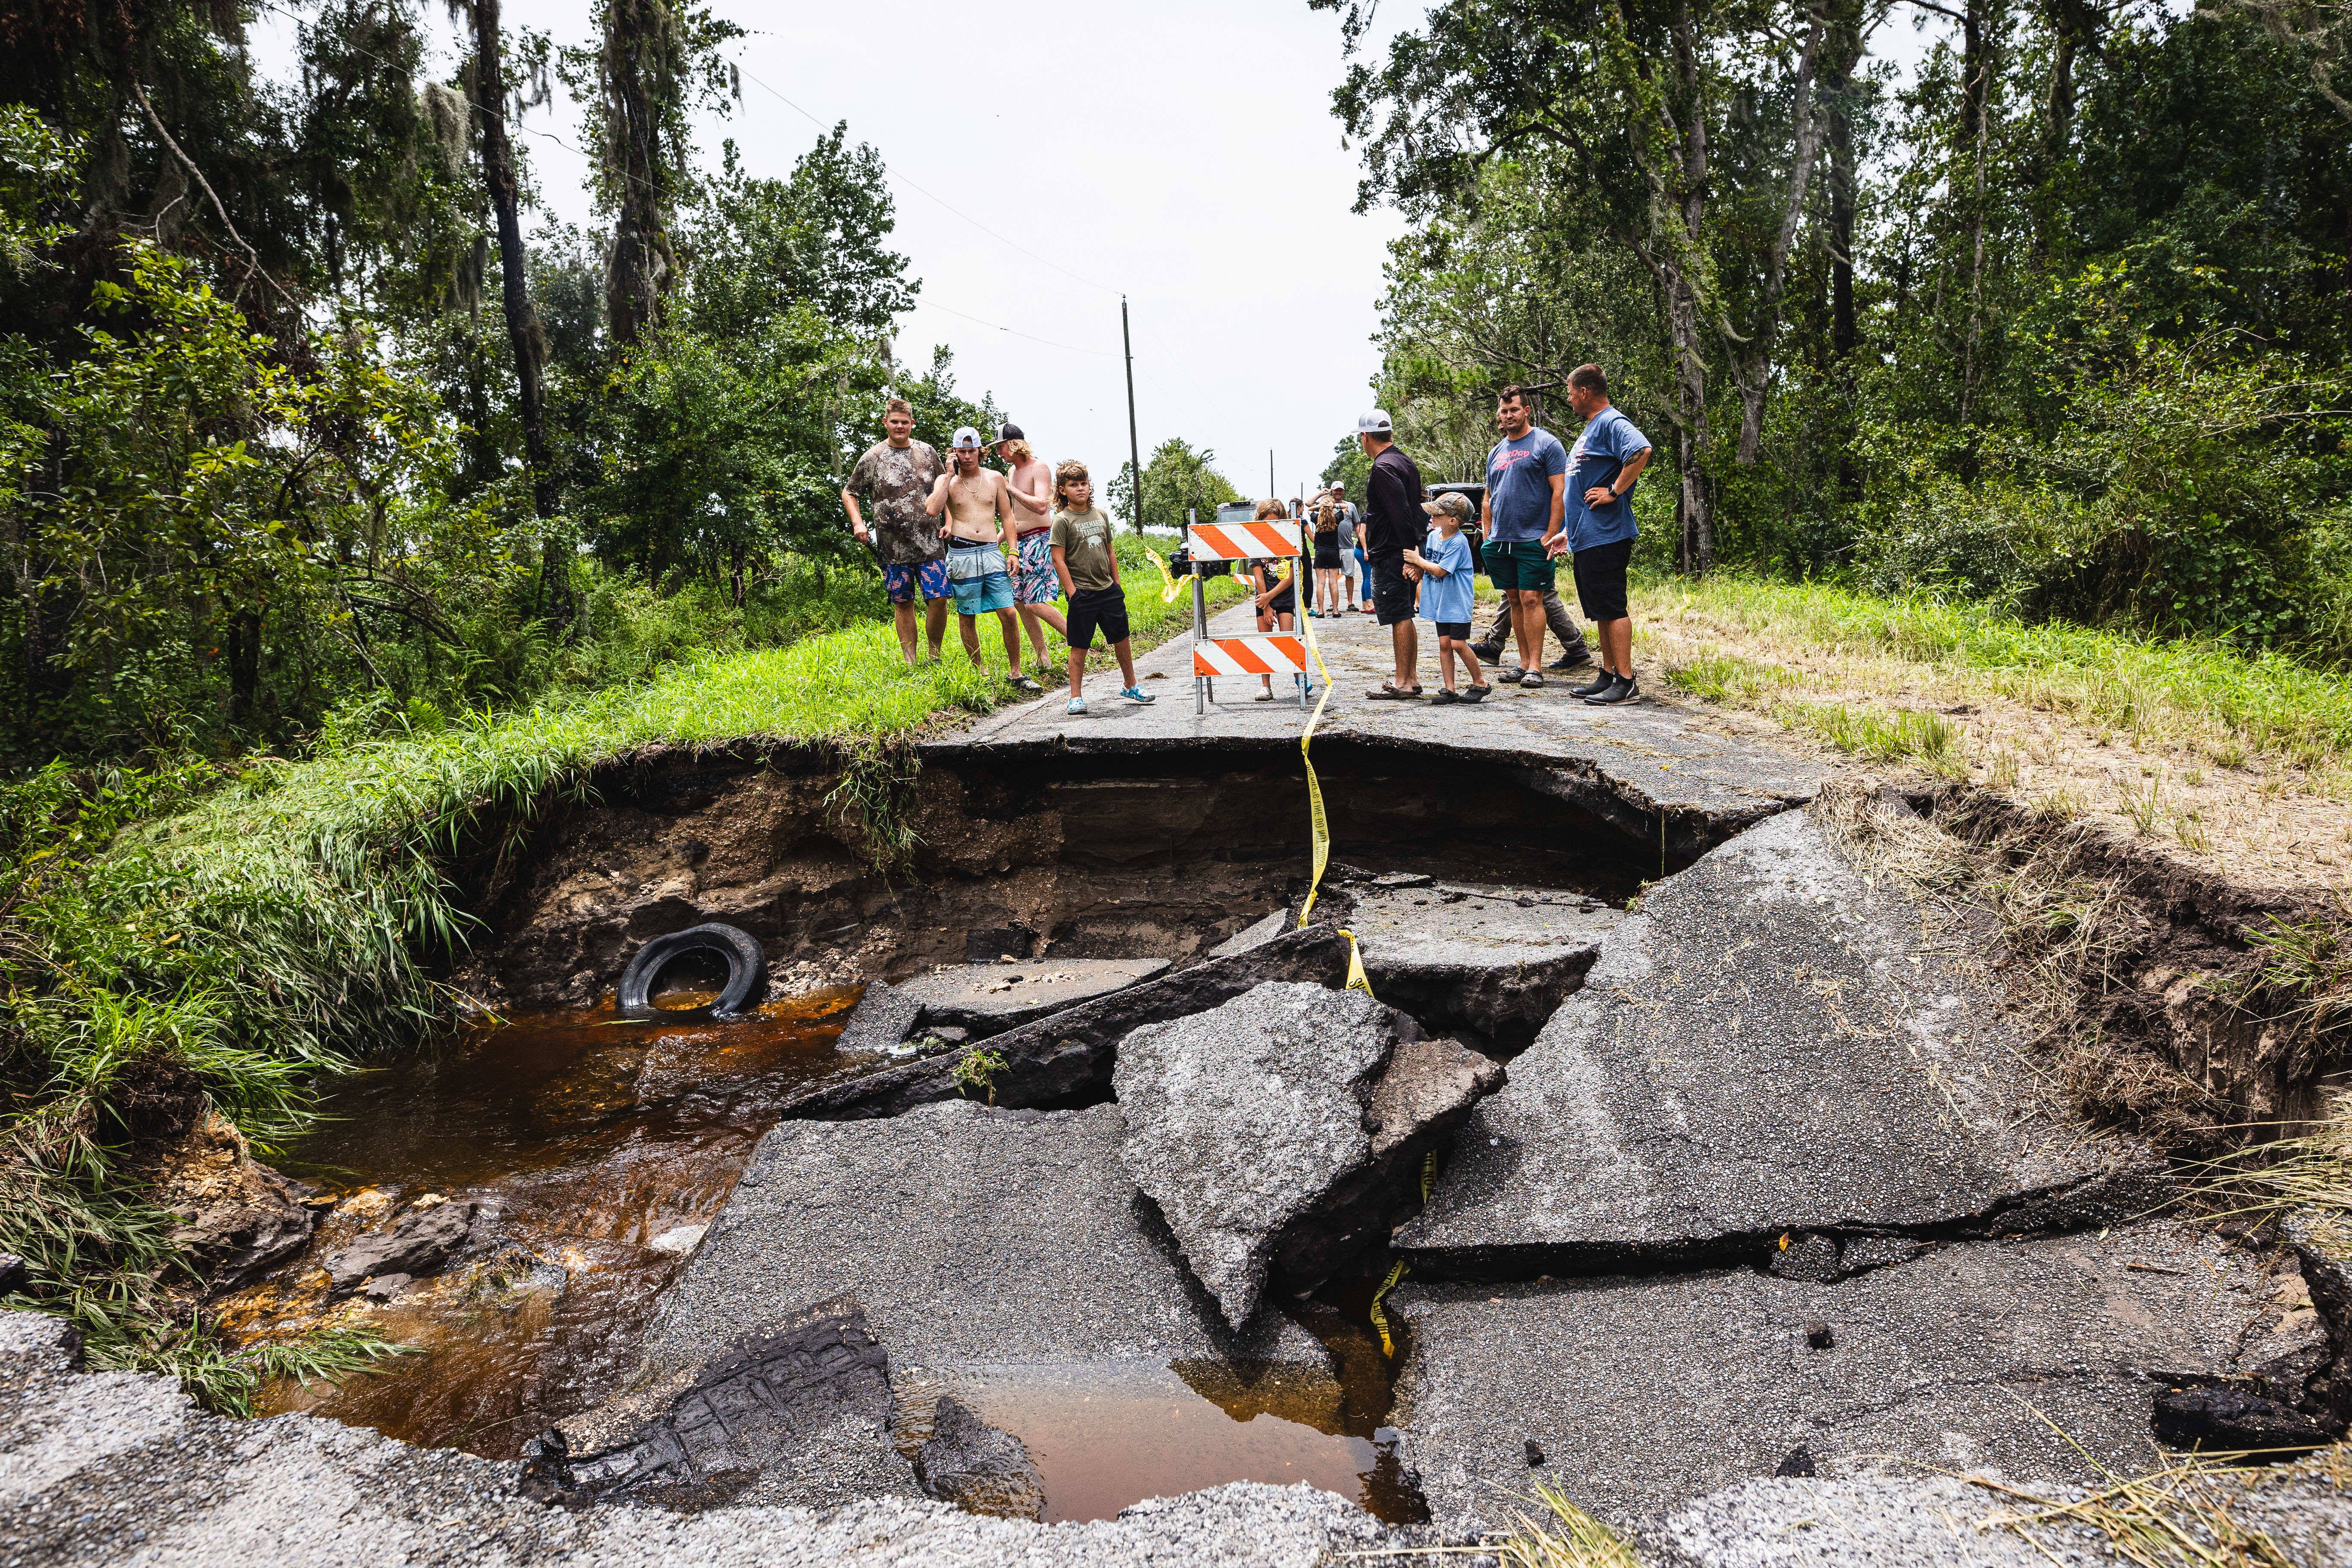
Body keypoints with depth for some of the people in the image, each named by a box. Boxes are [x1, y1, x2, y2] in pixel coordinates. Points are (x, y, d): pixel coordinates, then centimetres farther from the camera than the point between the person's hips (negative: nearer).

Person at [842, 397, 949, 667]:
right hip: (893, 547, -1)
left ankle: (935, 655, 12)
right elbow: (849, 493, 10)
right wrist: (858, 523, -4)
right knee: (903, 603, 5)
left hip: (929, 543, 1)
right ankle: (911, 664, 13)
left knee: (938, 599, -6)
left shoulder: (928, 451, 8)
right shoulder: (872, 457, 1)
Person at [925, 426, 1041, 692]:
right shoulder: (946, 481, 4)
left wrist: (1012, 551, 6)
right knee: (967, 617, 5)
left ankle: (1016, 674, 5)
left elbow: (1007, 517, 15)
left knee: (1008, 613, -6)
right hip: (962, 555, -1)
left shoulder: (995, 478, 10)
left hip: (991, 552, 1)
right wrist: (950, 474, -9)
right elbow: (932, 510, -14)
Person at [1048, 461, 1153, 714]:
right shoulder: (1062, 521, -6)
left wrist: (1117, 585, 15)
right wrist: (1072, 592, -14)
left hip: (1109, 590, 6)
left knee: (1122, 640, 12)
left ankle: (1130, 686, 27)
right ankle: (1076, 697, 8)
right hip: (1082, 594, -5)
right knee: (1079, 646, -1)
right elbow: (1058, 560, -10)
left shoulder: (1100, 516, 12)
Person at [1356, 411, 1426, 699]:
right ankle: (1411, 679, 20)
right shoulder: (1406, 462, 16)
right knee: (1404, 616, 15)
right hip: (1405, 553, 10)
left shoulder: (1384, 468, -16)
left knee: (1399, 617, -8)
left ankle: (1403, 685, -5)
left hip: (1390, 555, -10)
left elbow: (1402, 515, -24)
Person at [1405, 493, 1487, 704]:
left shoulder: (1458, 542, -19)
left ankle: (1480, 684, 6)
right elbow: (1427, 564, 17)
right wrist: (1415, 568, -4)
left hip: (1458, 602, -7)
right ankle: (1449, 690, 8)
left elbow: (1440, 571, -22)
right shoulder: (1434, 535, 6)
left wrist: (1417, 560, -15)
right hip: (1440, 601, 7)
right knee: (1444, 644, 5)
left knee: (1458, 643, -9)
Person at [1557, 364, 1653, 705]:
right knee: (1600, 611, 13)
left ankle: (1625, 682, -6)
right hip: (1586, 537, 10)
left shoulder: (1611, 422, -11)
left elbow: (1642, 450, -32)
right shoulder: (1591, 428, 21)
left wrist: (1615, 491, -24)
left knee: (1613, 609, -9)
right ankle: (1607, 676, 20)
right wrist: (1569, 531, 25)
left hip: (1606, 536, -10)